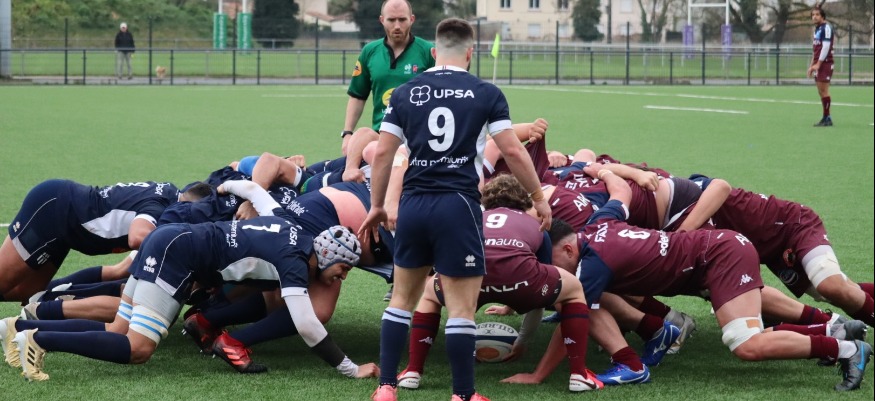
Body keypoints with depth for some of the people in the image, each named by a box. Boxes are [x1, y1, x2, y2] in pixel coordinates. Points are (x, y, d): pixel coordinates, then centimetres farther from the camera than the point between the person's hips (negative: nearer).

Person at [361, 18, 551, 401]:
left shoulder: (405, 93, 7)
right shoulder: (485, 93, -1)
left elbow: (383, 153, 6)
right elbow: (512, 151, -3)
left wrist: (377, 205, 17)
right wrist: (539, 197, 9)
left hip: (414, 205, 4)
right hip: (457, 205, -4)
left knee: (402, 298, 17)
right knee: (462, 308, 1)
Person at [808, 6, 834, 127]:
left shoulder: (826, 27, -10)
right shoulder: (817, 29, 17)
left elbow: (826, 47, -17)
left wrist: (818, 64, -19)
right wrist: (812, 65, 20)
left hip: (825, 63, -9)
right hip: (818, 64, 9)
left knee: (824, 90, -9)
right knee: (821, 91, 7)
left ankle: (827, 118, -7)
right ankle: (825, 118, 10)